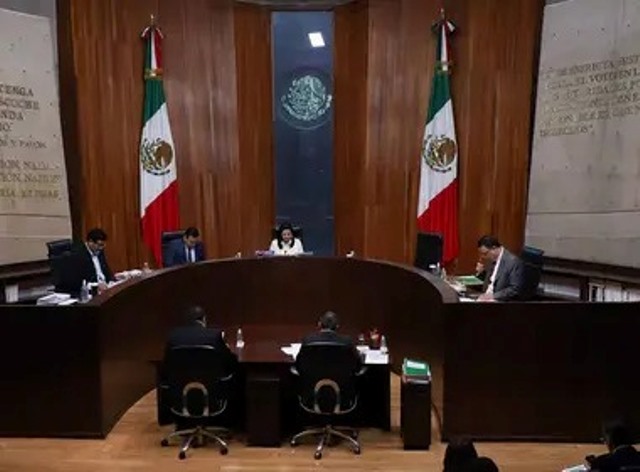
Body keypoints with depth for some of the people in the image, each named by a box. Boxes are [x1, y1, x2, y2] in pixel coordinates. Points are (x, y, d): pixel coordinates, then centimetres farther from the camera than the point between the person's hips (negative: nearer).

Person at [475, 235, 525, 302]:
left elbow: (515, 290, -17)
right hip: (486, 298, 7)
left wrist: (493, 296, -22)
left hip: (501, 300, -7)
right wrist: (480, 272, 3)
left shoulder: (513, 261, -13)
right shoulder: (492, 259, 10)